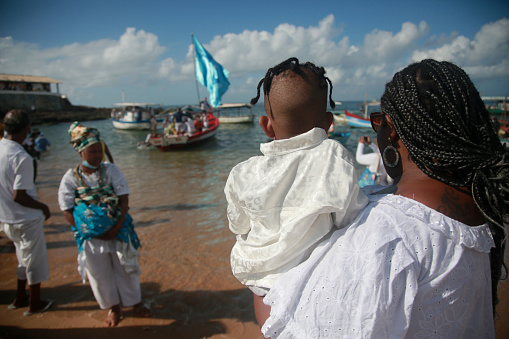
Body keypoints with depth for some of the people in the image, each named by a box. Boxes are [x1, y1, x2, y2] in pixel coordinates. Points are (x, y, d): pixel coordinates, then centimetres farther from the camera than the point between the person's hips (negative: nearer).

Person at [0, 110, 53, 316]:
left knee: (24, 259, 25)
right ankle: (35, 304, 26)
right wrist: (43, 206, -11)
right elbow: (18, 196, -26)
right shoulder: (22, 158, -25)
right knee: (36, 260, 11)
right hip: (26, 220, -8)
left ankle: (20, 298, 39)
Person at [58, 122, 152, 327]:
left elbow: (124, 199, -9)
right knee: (99, 273, 13)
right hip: (91, 236, 0)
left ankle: (135, 302, 33)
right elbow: (67, 211, -6)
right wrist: (89, 232, -12)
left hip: (119, 231, 0)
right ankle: (113, 307, 35)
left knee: (126, 268, 11)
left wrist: (117, 228, -17)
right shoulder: (71, 178, -7)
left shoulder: (111, 170, -7)